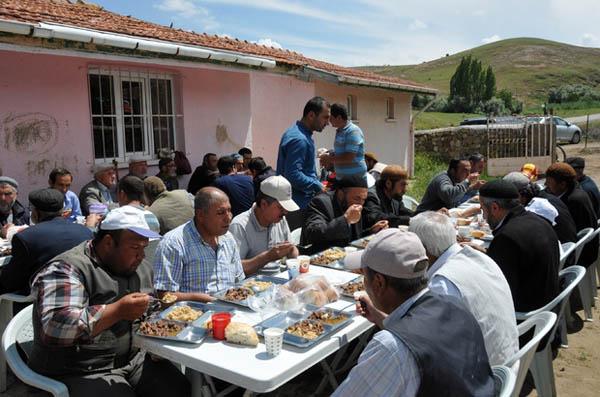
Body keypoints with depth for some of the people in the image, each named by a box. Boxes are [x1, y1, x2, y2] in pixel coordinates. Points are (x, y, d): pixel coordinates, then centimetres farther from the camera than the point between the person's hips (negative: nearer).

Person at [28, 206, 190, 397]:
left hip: (135, 358, 7)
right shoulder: (66, 269, -16)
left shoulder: (141, 267, 9)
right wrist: (118, 311, -30)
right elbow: (53, 328, -29)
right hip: (82, 372, -7)